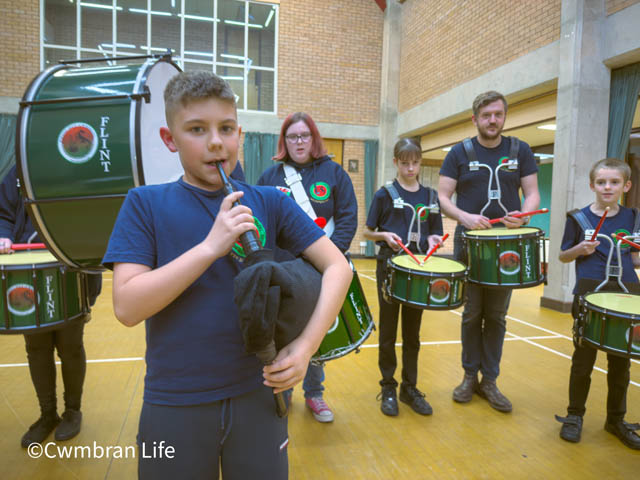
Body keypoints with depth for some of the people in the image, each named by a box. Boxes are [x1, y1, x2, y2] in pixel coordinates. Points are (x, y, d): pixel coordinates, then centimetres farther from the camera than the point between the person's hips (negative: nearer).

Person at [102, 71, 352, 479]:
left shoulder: (269, 202, -2)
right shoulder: (146, 204, -5)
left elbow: (337, 266, -3)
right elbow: (127, 307, -14)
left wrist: (307, 345, -14)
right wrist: (210, 247, -22)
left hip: (259, 395, 1)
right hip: (174, 405, 0)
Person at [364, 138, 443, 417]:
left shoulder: (430, 196, 8)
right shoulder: (385, 195, -1)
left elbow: (435, 232, 13)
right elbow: (368, 232, 2)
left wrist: (432, 239, -9)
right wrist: (385, 236, -17)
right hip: (390, 266, -3)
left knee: (413, 331, 11)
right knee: (388, 330, 6)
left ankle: (410, 387, 24)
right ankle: (388, 388, 20)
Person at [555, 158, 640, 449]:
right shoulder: (578, 218, -2)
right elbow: (563, 256, 3)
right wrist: (580, 249, -16)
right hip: (589, 294, -3)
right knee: (583, 359, 6)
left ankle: (616, 419, 30)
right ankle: (574, 415, 22)